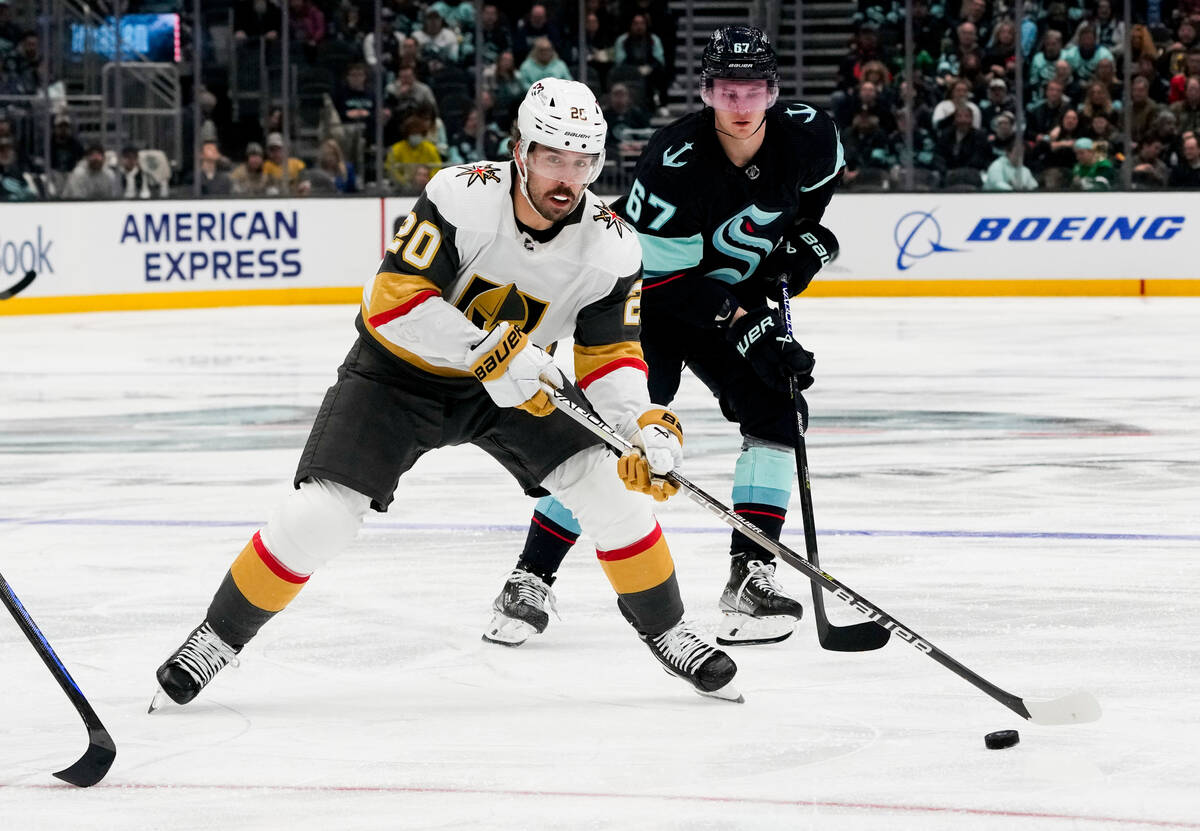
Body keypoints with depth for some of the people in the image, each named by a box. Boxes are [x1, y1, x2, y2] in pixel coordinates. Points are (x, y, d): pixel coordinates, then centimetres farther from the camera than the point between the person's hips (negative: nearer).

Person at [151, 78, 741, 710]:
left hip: (516, 387, 3)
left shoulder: (611, 248, -17)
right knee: (319, 515, -15)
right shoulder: (463, 198, -29)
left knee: (610, 485, -12)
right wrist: (490, 352, -37)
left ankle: (666, 632, 8)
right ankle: (217, 639, 4)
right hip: (399, 373, -3)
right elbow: (392, 299, -31)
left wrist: (647, 425, -28)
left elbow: (608, 356, -9)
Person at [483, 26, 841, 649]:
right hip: (647, 298, -5)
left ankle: (751, 577, -10)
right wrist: (745, 328, -31)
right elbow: (669, 280, -27)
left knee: (776, 407, -14)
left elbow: (820, 178, 12)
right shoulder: (674, 163, -32)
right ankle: (531, 581, -4)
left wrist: (806, 235, -2)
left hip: (742, 300, 5)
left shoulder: (808, 134, -16)